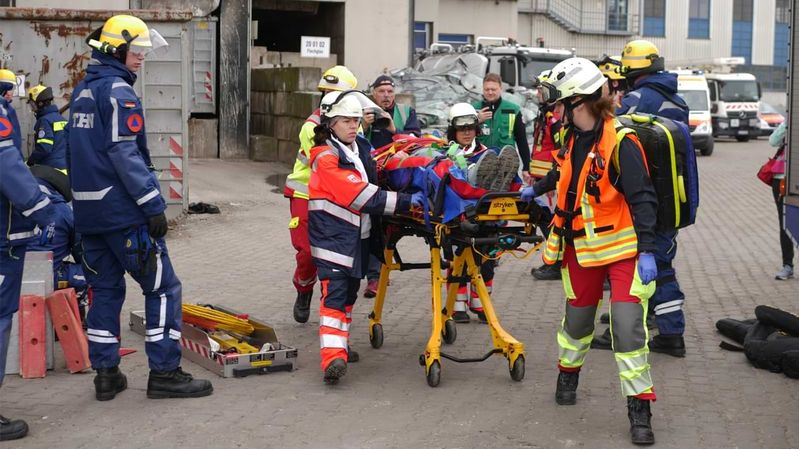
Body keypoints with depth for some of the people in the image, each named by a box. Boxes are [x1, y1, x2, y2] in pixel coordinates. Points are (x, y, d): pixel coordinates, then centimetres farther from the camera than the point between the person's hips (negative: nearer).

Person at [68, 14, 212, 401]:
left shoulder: (81, 93, 16)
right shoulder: (118, 92, -12)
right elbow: (125, 154, -19)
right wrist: (154, 205, -18)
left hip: (88, 211, 9)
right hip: (124, 212, -9)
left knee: (106, 289, 14)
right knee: (163, 288, -2)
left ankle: (106, 375, 16)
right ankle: (164, 373, -1)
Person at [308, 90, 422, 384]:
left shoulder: (362, 148, 10)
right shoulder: (325, 157, -16)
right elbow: (361, 195, -24)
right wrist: (404, 202, -28)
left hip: (360, 236, 8)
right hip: (333, 236, -8)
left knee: (349, 292, 17)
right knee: (335, 293, -16)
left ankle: (340, 345, 30)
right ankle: (332, 357, -24)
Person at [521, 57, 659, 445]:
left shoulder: (619, 143, -19)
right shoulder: (574, 139, 4)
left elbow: (642, 199, -21)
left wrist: (647, 251, -25)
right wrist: (537, 189, 36)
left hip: (621, 246, -6)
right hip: (581, 246, 7)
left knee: (628, 324, -12)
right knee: (578, 315, 19)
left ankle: (639, 411, -5)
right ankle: (568, 373, 44)